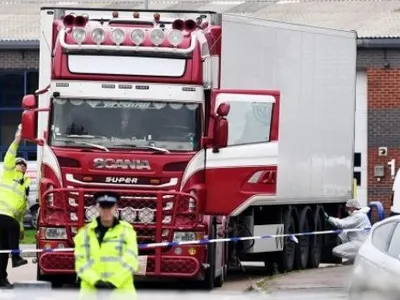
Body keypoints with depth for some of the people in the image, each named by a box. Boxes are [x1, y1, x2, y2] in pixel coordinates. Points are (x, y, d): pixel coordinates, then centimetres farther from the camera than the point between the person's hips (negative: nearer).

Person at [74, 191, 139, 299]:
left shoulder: (126, 231, 5)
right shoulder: (85, 233, 8)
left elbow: (130, 260, -4)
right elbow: (81, 261, 1)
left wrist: (114, 281, -16)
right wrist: (95, 280, -15)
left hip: (121, 289, -1)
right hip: (92, 290, 1)